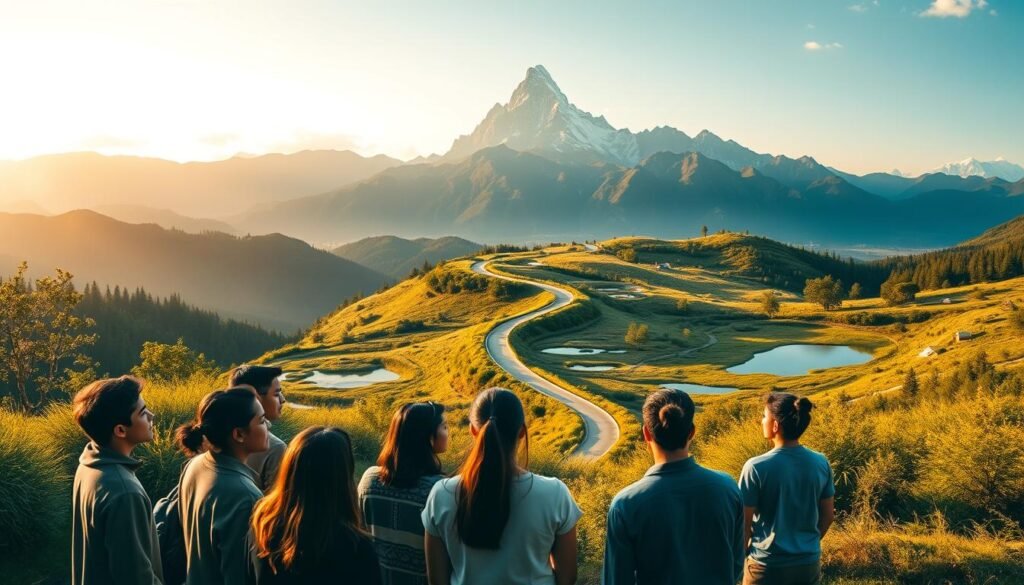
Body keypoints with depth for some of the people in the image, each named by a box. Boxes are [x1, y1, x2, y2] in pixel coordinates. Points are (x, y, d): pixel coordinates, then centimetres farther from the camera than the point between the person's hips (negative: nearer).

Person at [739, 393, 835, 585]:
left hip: (768, 566, -4)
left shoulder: (757, 467, -19)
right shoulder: (821, 463, -5)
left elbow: (744, 524, -12)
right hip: (809, 563, 4)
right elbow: (827, 516, 6)